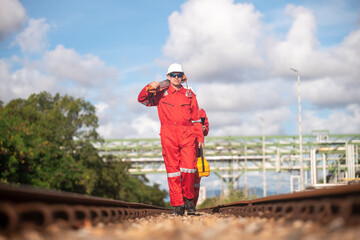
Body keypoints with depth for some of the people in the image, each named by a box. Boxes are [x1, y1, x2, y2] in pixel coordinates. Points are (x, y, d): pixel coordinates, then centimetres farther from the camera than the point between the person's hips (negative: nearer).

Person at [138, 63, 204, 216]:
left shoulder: (189, 95, 14)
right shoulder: (161, 94, 11)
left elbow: (196, 118, 15)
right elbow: (142, 99, 7)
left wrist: (200, 137, 10)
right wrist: (149, 88, -11)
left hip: (187, 136, 1)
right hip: (168, 136, -1)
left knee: (188, 168, -9)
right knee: (172, 170, -2)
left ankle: (188, 198, 11)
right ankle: (177, 204, 2)